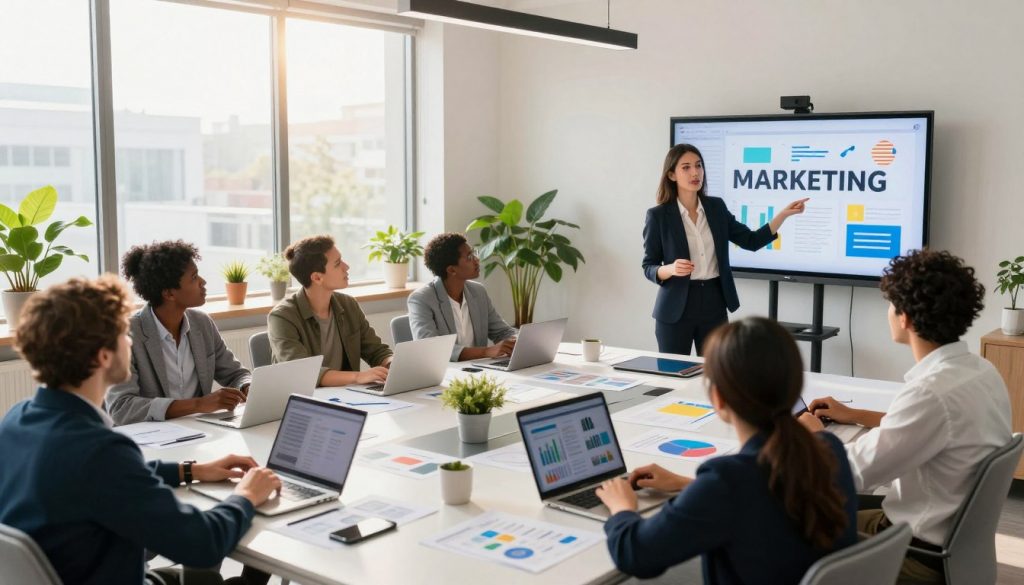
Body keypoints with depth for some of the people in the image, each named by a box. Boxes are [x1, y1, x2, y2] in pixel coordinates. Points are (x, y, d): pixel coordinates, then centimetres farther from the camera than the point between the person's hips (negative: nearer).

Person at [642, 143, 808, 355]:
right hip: (677, 307, -3)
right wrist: (671, 269, -25)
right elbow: (649, 267, -4)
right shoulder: (658, 215, -7)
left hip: (714, 304, 4)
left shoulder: (716, 207, 6)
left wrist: (784, 214, -2)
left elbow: (751, 241, 8)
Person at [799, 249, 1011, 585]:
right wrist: (855, 415, 19)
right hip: (961, 532, 8)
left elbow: (851, 474, -23)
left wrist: (813, 432, -3)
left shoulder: (934, 392, -31)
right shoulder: (981, 370, -2)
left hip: (924, 551, -8)